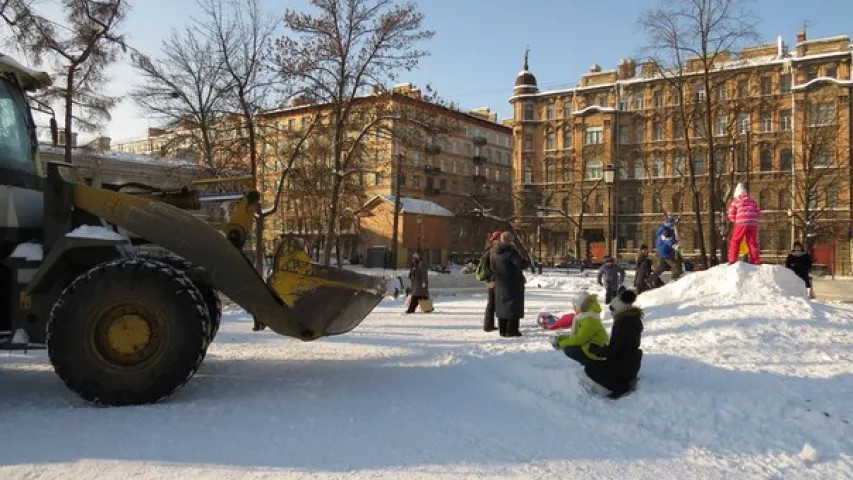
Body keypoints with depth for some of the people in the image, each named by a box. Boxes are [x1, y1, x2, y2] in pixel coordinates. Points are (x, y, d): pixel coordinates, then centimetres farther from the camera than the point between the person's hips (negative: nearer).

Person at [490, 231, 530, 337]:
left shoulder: (493, 252, 7)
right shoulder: (511, 251, -17)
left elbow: (492, 267, 13)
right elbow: (521, 264, -21)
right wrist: (528, 262, -2)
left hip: (499, 284, 7)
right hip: (513, 283, -7)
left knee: (501, 305, 13)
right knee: (513, 305, -1)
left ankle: (502, 330, 16)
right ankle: (512, 330, -3)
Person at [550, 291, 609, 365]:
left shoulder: (590, 320, -23)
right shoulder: (585, 316, 8)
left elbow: (578, 339, -25)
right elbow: (576, 334, 14)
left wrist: (561, 344, -15)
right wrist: (561, 338, 1)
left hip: (597, 353, -10)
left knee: (568, 350, -15)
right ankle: (591, 363, 5)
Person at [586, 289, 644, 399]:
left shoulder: (623, 323, -23)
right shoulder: (633, 319, 8)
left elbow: (611, 350, -24)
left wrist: (593, 348, -9)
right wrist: (601, 348, 11)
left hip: (624, 364, -10)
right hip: (631, 361, 10)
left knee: (590, 368, -9)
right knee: (598, 363, 28)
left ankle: (622, 387, -11)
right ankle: (628, 379, 13)